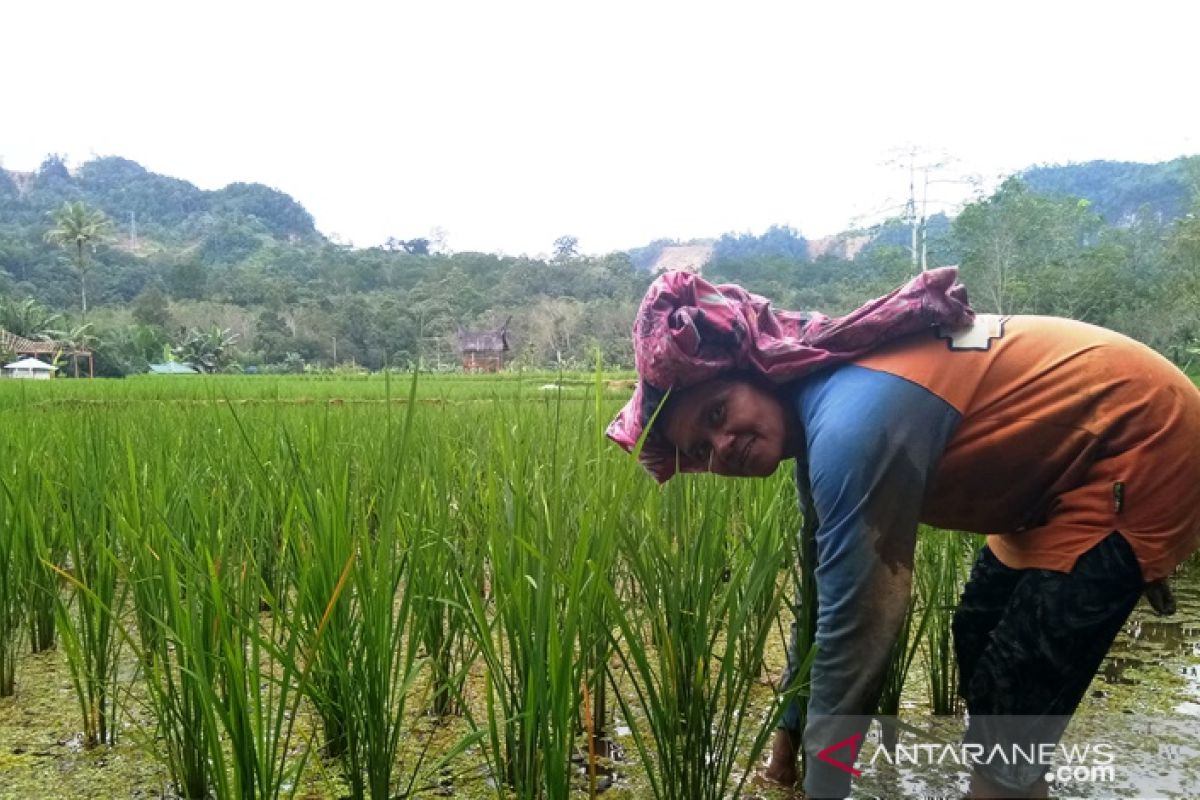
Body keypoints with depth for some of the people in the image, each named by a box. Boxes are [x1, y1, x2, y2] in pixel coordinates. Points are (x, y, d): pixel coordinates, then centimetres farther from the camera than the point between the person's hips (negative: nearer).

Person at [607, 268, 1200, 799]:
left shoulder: (851, 428, -31)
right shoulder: (818, 404, -1)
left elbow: (852, 629, -26)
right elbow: (828, 586, 8)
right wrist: (790, 724, 14)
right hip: (1069, 458, 10)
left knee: (1009, 706, -8)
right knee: (976, 641, 20)